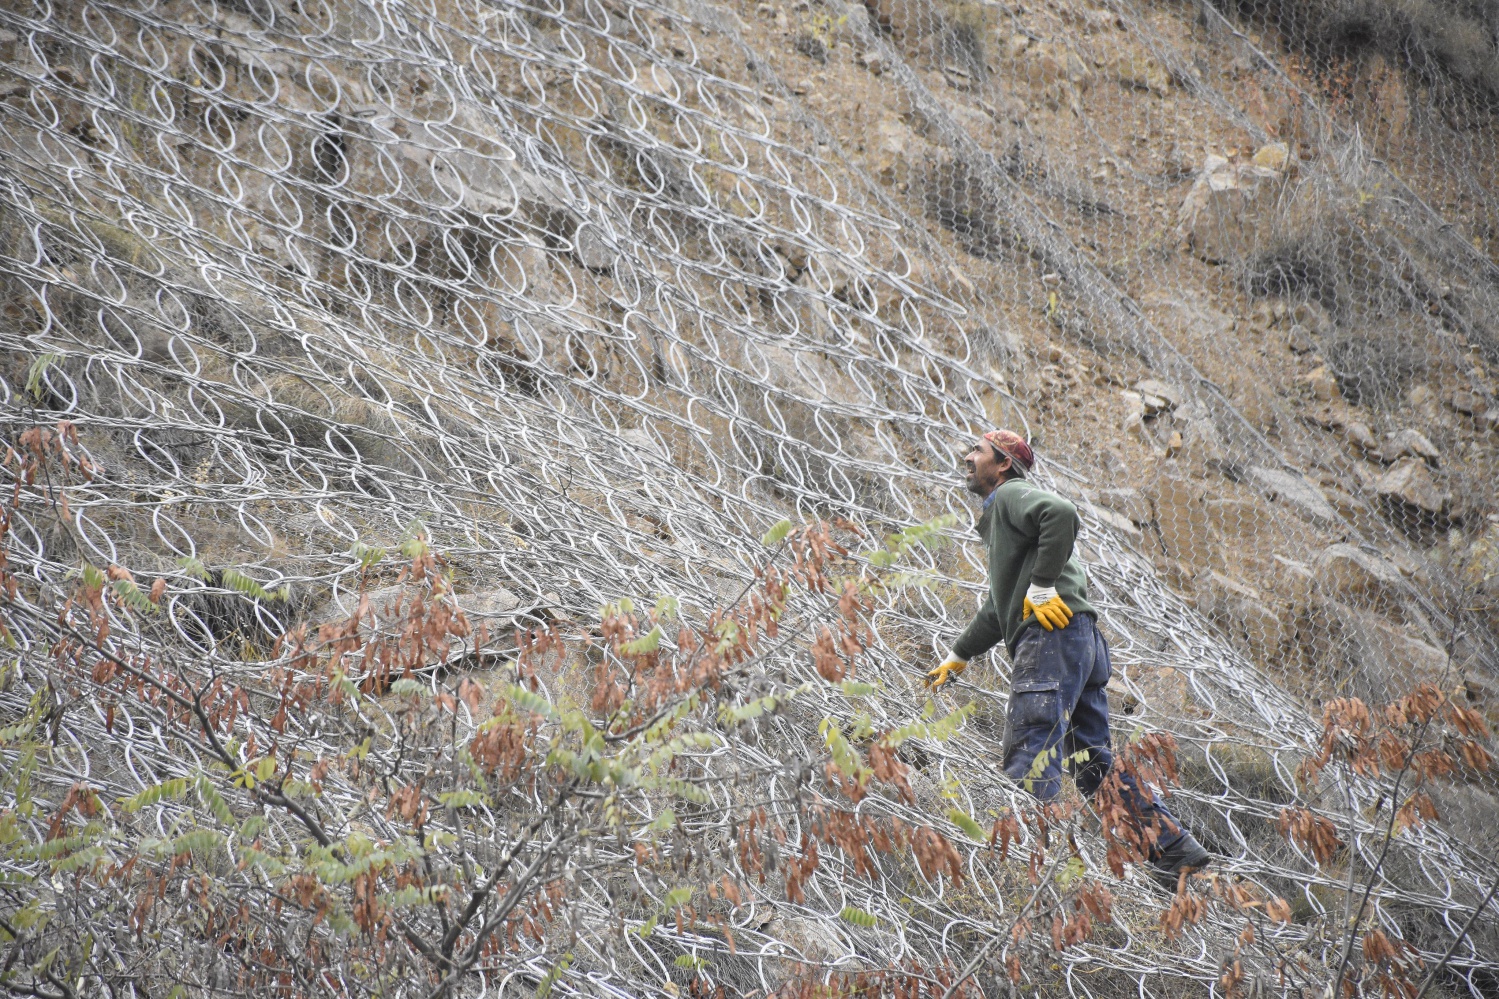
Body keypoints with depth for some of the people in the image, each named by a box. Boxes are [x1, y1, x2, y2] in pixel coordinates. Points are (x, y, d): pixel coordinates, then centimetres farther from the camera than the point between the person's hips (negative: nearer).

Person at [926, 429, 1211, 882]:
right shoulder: (1000, 517, 34)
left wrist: (1041, 586, -19)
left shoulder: (1012, 494, 3)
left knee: (1028, 763, -15)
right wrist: (957, 657, 42)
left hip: (1052, 637, -10)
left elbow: (1061, 514, -21)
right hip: (1084, 642, 10)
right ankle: (1178, 848, 5)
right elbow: (997, 610, 41)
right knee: (1093, 762, 8)